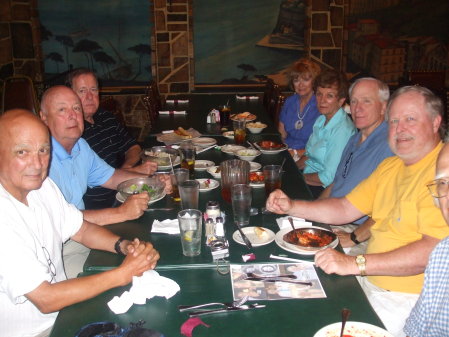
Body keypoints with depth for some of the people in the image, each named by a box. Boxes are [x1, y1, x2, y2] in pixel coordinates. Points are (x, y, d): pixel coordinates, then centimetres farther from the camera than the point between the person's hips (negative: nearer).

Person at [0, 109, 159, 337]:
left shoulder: (43, 185, -4)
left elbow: (82, 230, 9)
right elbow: (46, 299, -26)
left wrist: (123, 245, -11)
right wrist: (123, 274, -22)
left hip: (62, 309, 7)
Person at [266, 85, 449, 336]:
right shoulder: (390, 166, 13)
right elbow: (344, 209, 14)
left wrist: (356, 263, -31)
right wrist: (291, 207, -1)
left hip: (406, 300, -8)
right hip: (369, 281, 8)